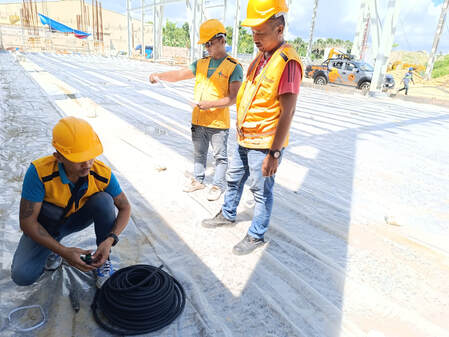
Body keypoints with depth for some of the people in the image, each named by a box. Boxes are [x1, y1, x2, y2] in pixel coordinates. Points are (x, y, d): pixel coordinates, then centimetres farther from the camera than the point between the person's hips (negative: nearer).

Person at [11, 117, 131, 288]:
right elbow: (27, 222, -27)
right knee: (22, 276, -21)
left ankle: (103, 261, -11)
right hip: (44, 224, -1)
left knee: (104, 200, -30)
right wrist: (64, 252, -36)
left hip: (77, 218, 2)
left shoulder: (103, 174, -29)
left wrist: (110, 240, -35)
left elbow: (125, 208, -17)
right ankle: (53, 246, 13)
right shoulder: (39, 172, -34)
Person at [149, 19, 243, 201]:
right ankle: (198, 180, 37)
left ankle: (218, 185, 25)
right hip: (198, 120, 6)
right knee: (199, 153, 19)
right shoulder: (201, 64, 9)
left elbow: (233, 98, -15)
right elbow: (180, 74, 5)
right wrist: (159, 75, -12)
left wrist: (210, 104, -24)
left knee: (220, 156, 8)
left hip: (218, 123, -6)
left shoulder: (234, 67, -9)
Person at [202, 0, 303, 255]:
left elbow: (287, 112, -23)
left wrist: (274, 153, -23)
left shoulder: (287, 61, -20)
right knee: (234, 179, 23)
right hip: (245, 139, 9)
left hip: (264, 144, -9)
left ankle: (256, 236, 26)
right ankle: (228, 215, 45)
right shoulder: (261, 56, 9)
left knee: (262, 191, 7)